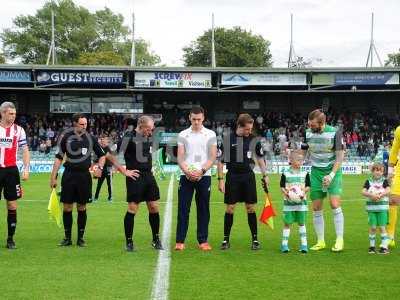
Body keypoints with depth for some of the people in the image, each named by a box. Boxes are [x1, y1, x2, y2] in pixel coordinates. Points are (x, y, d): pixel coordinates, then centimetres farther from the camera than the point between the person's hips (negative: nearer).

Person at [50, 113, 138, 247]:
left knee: (82, 208, 6)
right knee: (67, 208, 1)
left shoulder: (90, 138, 3)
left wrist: (100, 167, -6)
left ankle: (80, 238, 15)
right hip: (69, 175, -1)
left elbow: (102, 155, 12)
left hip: (84, 176, 1)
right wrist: (53, 177, 0)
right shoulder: (65, 137, 0)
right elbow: (59, 158, 3)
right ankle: (67, 238, 13)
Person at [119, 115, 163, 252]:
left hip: (148, 176, 7)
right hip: (135, 178, -7)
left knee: (154, 207, 7)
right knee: (132, 209, -3)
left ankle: (156, 240, 19)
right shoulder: (129, 138, -12)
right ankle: (129, 242, 8)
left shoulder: (148, 137, 11)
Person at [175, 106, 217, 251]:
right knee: (183, 209, -2)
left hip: (204, 176, 0)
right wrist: (187, 171, -14)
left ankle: (203, 241, 11)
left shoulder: (210, 135, 5)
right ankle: (180, 241, 2)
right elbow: (180, 157, 3)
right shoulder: (183, 135, 7)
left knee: (203, 210, 3)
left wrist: (201, 171, -14)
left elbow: (213, 157, 0)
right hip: (186, 176, 0)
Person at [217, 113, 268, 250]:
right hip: (232, 176, -1)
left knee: (251, 208, 3)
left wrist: (265, 175, 11)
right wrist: (220, 179, -4)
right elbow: (220, 160, -1)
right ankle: (226, 240, 11)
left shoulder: (253, 139, 1)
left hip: (248, 175, 1)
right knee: (230, 208, 2)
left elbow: (260, 158, 15)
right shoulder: (227, 138, -5)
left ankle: (255, 239, 11)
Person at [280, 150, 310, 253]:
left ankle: (303, 244, 12)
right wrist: (286, 193, -17)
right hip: (289, 202, -2)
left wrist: (303, 192, -13)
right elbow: (282, 187, 1)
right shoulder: (285, 174, -2)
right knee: (287, 223, 2)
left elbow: (308, 186, 6)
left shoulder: (305, 174, 4)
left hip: (301, 201, 2)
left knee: (301, 223, 7)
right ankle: (284, 244, 9)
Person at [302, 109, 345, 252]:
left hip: (332, 171, -4)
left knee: (335, 204, -14)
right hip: (316, 171, 4)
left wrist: (332, 175, -17)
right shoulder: (308, 133, -1)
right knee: (316, 208, 1)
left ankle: (339, 240, -4)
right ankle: (320, 241, 11)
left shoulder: (334, 132, -12)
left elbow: (340, 156, -10)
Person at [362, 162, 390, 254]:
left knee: (382, 227, -2)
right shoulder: (369, 181, 4)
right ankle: (372, 246, 15)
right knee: (372, 227, 3)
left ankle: (384, 246, 3)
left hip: (382, 207, -1)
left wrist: (380, 195, -25)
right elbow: (363, 192, -6)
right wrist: (371, 195, -22)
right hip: (371, 207, 1)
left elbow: (388, 190, -12)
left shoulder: (384, 181, 2)